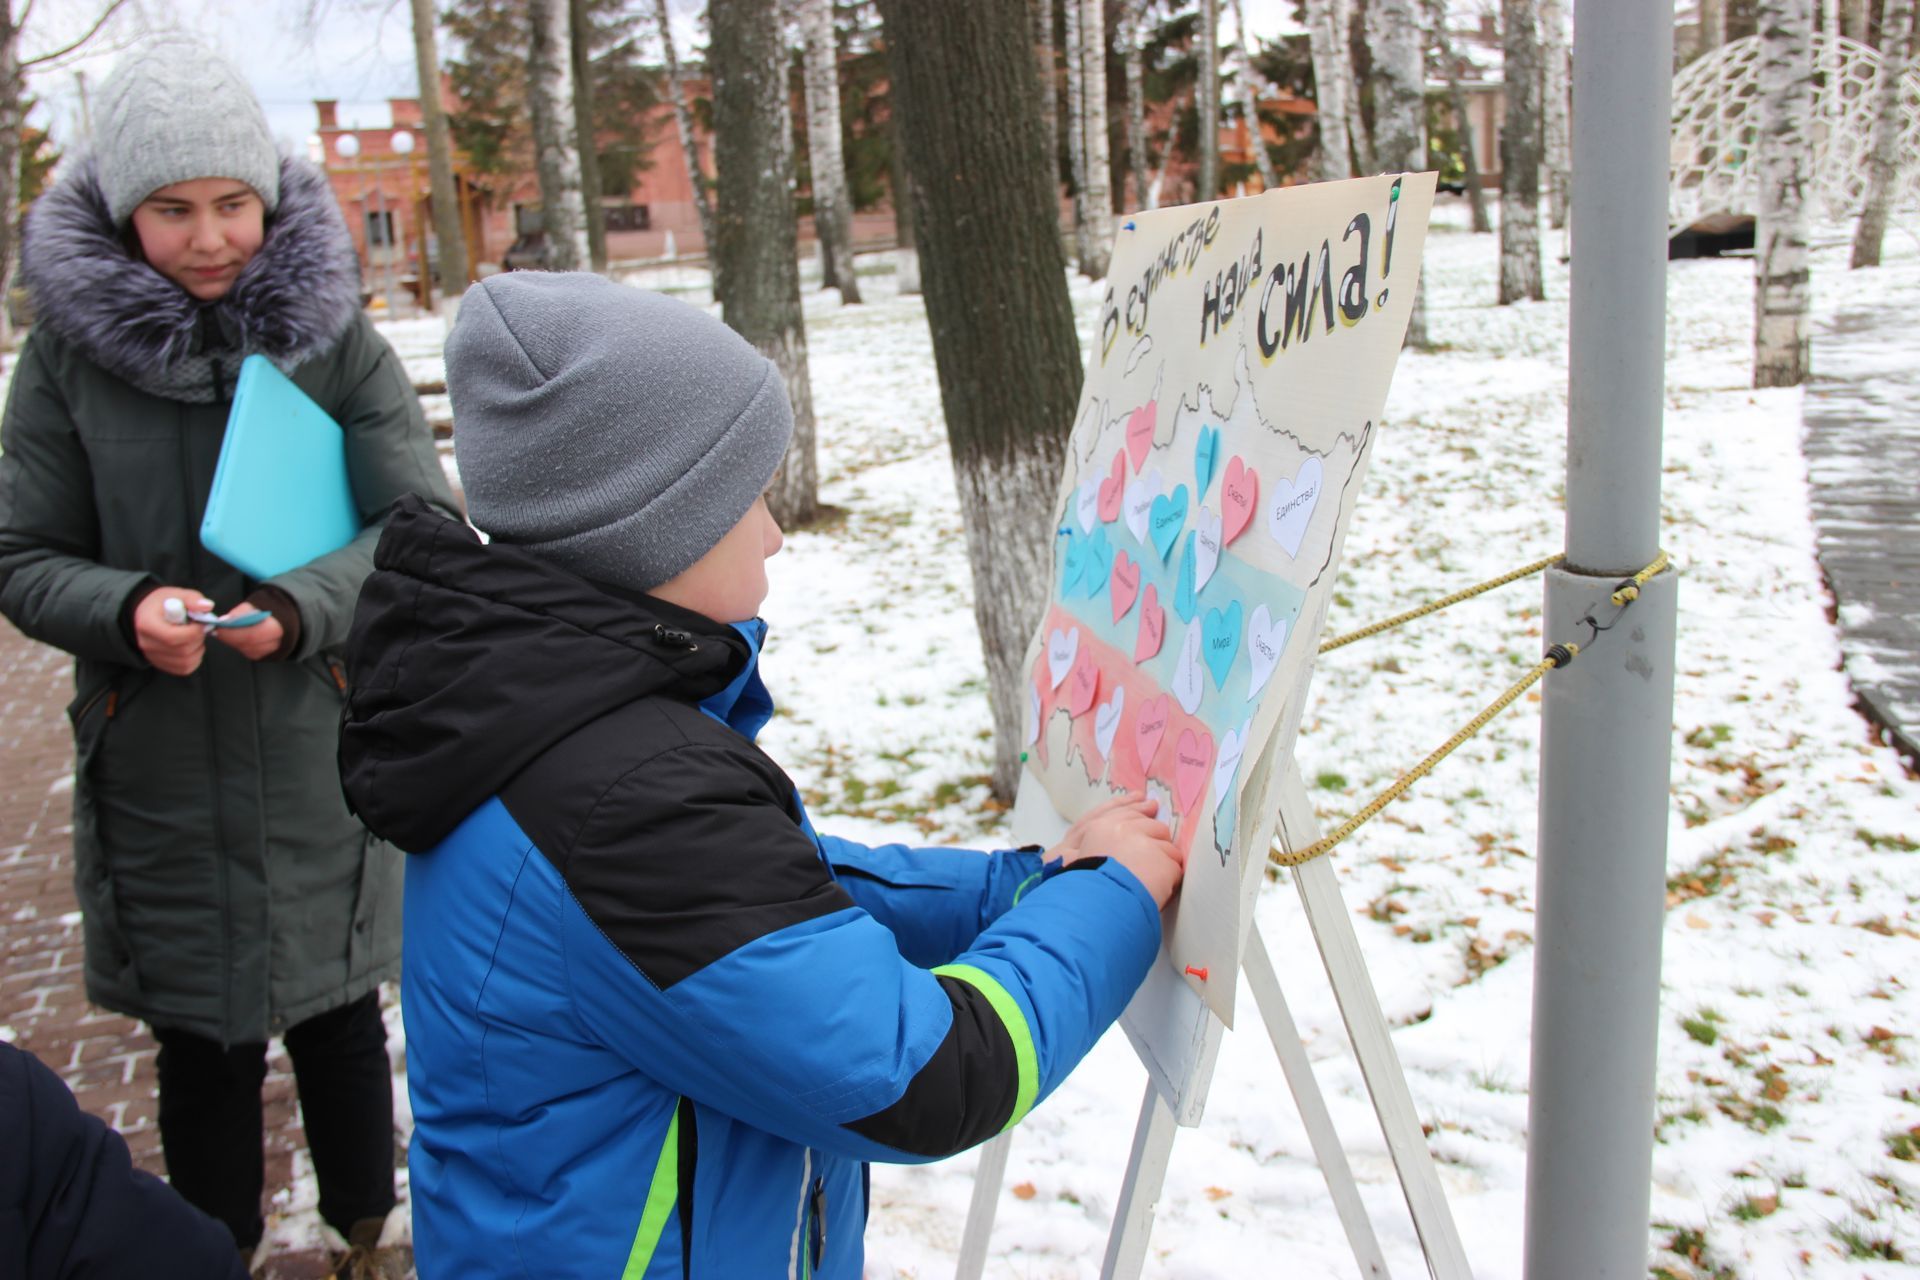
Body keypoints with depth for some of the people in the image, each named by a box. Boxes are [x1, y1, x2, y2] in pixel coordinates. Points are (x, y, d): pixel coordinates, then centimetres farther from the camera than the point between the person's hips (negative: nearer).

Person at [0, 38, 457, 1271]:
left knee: (336, 1012, 16)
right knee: (204, 1046, 11)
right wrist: (128, 611, -19)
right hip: (160, 772, 0)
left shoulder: (334, 335, -5)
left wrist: (304, 606, -23)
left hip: (324, 755, 0)